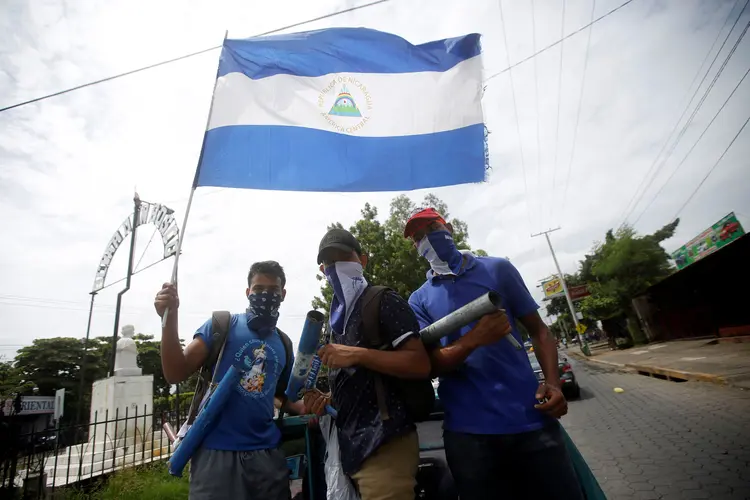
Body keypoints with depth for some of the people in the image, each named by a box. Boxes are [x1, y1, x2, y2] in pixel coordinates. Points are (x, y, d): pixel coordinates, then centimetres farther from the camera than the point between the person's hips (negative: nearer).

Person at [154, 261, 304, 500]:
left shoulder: (283, 344, 8)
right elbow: (176, 375, -10)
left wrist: (306, 407, -3)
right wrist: (169, 318, -23)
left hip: (266, 453, 4)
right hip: (216, 451, -4)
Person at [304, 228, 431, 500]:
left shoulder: (383, 301, -8)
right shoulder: (338, 318, 17)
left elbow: (421, 364, -18)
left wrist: (357, 353, -23)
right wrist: (327, 400, 7)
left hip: (384, 444, -8)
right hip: (354, 445, 8)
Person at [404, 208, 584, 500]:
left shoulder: (497, 269, 5)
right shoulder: (419, 300, 3)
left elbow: (538, 330, 8)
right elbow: (432, 365, -4)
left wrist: (552, 383, -8)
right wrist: (474, 340, -22)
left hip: (529, 418, 1)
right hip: (468, 431, 0)